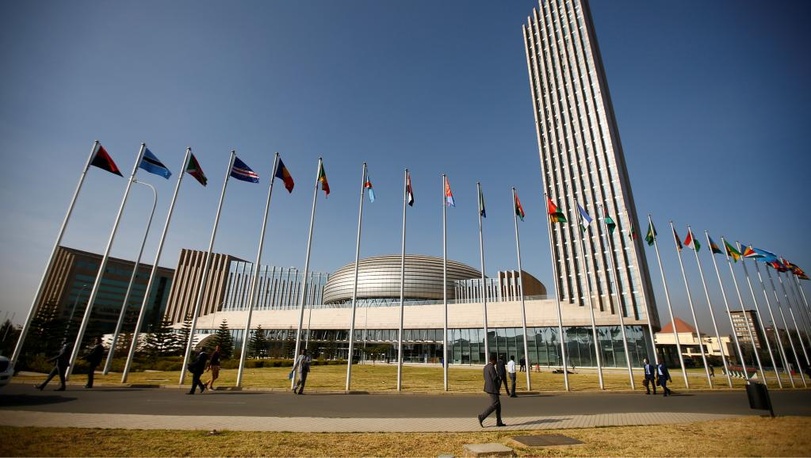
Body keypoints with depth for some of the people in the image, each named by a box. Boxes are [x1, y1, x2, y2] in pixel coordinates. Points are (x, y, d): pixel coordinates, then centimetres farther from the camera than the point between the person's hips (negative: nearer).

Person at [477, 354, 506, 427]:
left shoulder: (486, 366, 12)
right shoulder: (491, 367, -18)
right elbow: (495, 378, -21)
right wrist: (500, 378, 2)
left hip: (489, 388, 10)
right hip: (492, 388, -10)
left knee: (498, 405, 14)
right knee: (494, 405, -7)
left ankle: (499, 422, 15)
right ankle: (481, 416, -10)